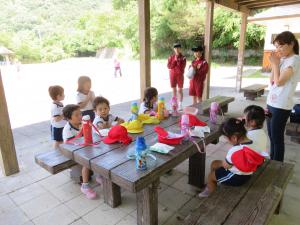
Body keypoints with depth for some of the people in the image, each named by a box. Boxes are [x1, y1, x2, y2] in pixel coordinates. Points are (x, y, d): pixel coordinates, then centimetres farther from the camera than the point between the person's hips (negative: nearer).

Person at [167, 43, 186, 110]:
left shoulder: (183, 58, -4)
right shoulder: (171, 57, 3)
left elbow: (182, 67, -14)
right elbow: (169, 66, -6)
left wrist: (178, 60, -18)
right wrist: (174, 60, -15)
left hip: (180, 76, -2)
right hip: (172, 76, 2)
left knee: (180, 90, 1)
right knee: (174, 90, 7)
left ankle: (180, 105, 8)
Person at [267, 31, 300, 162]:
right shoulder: (282, 59, 12)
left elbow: (279, 82, -19)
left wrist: (275, 63, -9)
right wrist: (274, 64, 3)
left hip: (281, 106, -8)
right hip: (272, 103, 8)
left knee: (277, 137, 1)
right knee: (272, 136, 17)